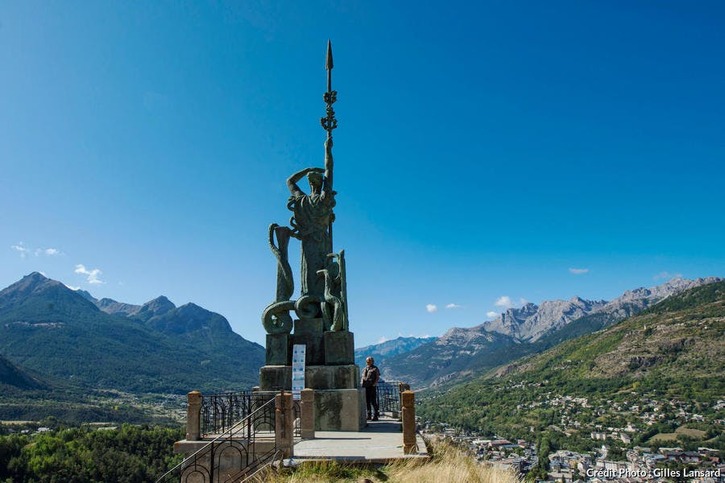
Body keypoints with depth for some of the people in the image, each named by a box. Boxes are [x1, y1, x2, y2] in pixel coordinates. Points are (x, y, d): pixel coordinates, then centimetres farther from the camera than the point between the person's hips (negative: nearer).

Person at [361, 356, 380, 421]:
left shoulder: (375, 369, 1)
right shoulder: (365, 369, 17)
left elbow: (377, 378, -4)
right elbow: (362, 377, 22)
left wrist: (374, 384, -16)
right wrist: (361, 383, 7)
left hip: (372, 387, -6)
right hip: (365, 387, 6)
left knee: (373, 401, -7)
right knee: (367, 401, 7)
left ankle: (375, 415, -2)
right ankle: (369, 415, 15)